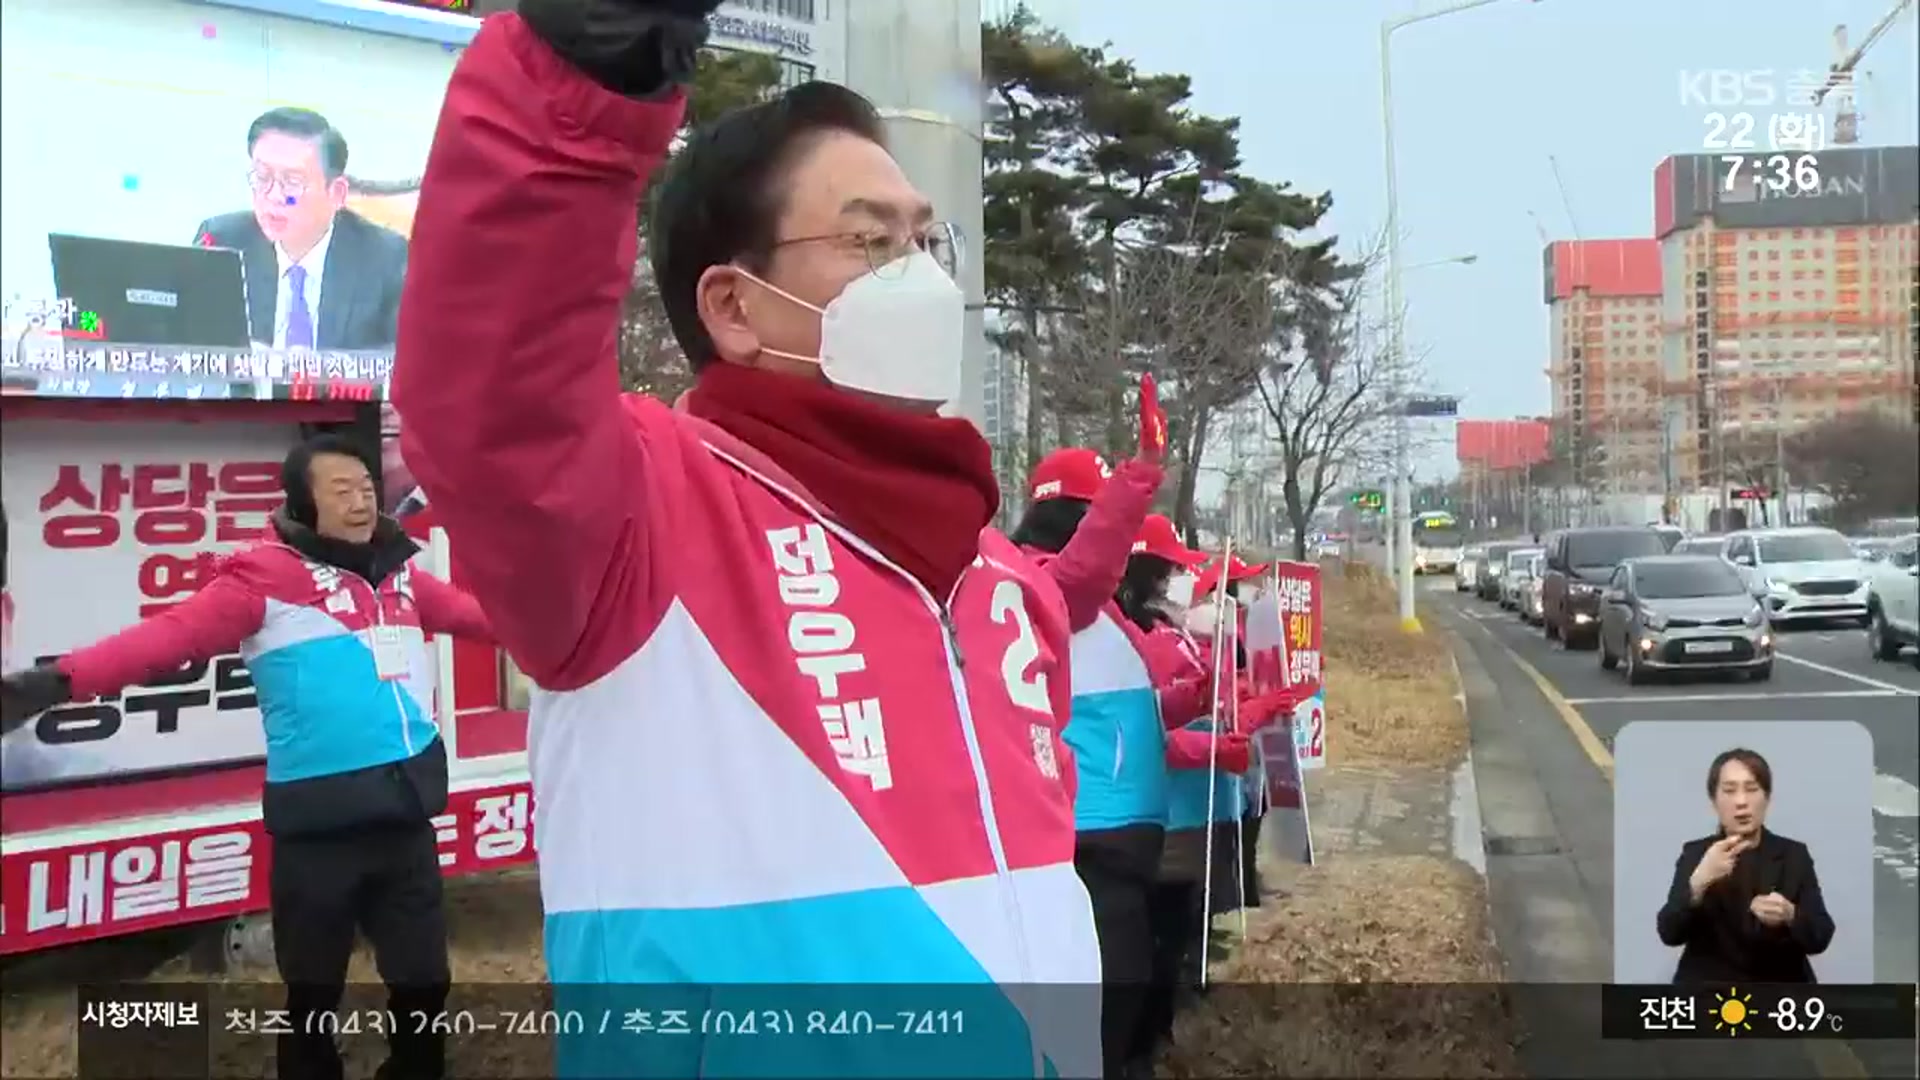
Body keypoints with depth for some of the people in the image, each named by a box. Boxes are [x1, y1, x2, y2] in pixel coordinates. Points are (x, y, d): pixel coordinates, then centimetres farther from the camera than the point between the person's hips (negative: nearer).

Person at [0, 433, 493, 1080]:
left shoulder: (398, 576, 11)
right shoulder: (267, 575, -8)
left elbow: (480, 615, 25)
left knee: (423, 983, 16)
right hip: (320, 822, -5)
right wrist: (62, 680, -31)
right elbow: (174, 633, -18)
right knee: (314, 992, 9)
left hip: (407, 812, 5)